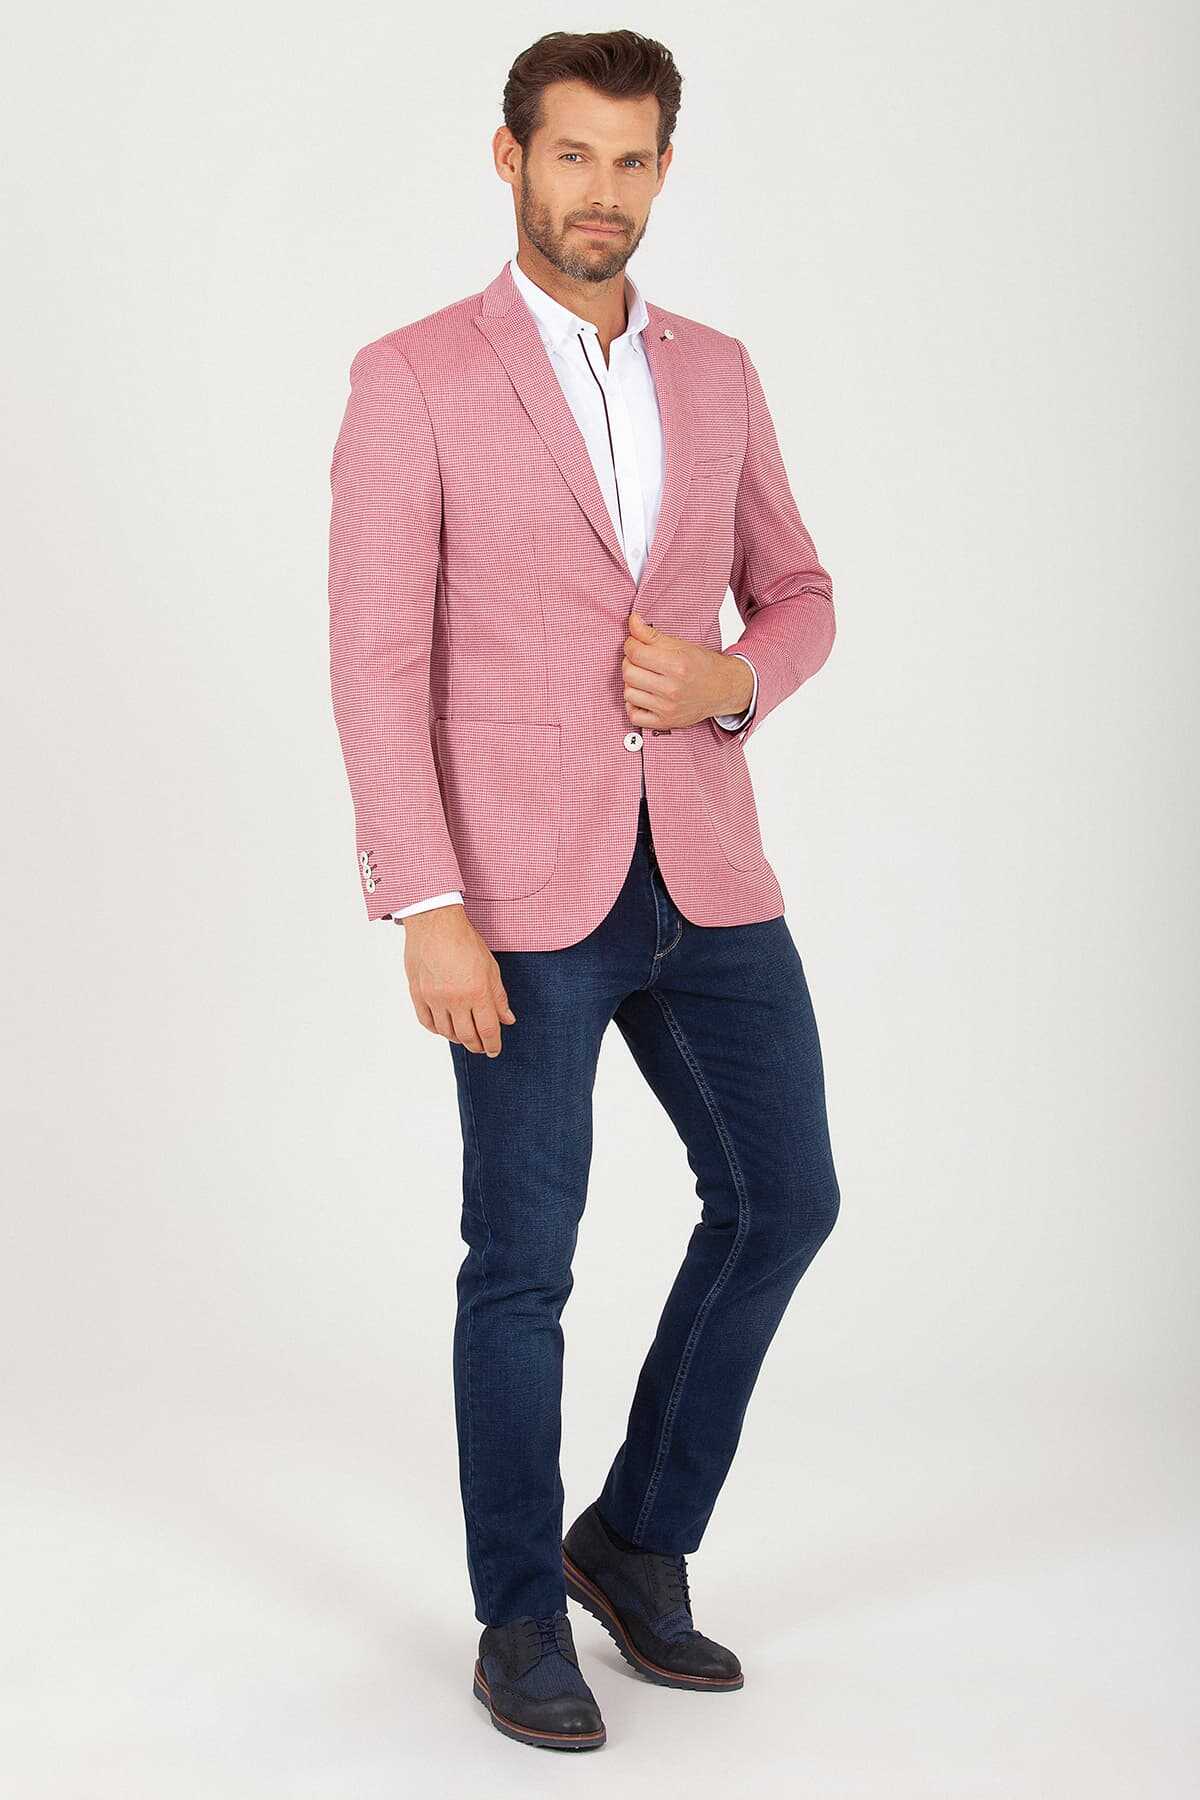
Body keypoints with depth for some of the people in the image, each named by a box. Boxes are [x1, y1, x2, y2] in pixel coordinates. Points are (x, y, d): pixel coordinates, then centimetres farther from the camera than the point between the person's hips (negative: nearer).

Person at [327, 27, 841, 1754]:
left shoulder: (717, 371, 11)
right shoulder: (413, 380, -5)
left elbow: (798, 596, 17)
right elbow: (378, 664, -9)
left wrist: (737, 678, -8)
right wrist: (425, 912, -16)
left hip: (703, 870, 5)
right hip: (523, 893, -5)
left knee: (783, 1198, 7)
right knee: (524, 1259, 2)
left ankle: (636, 1539, 27)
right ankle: (523, 1622, 21)